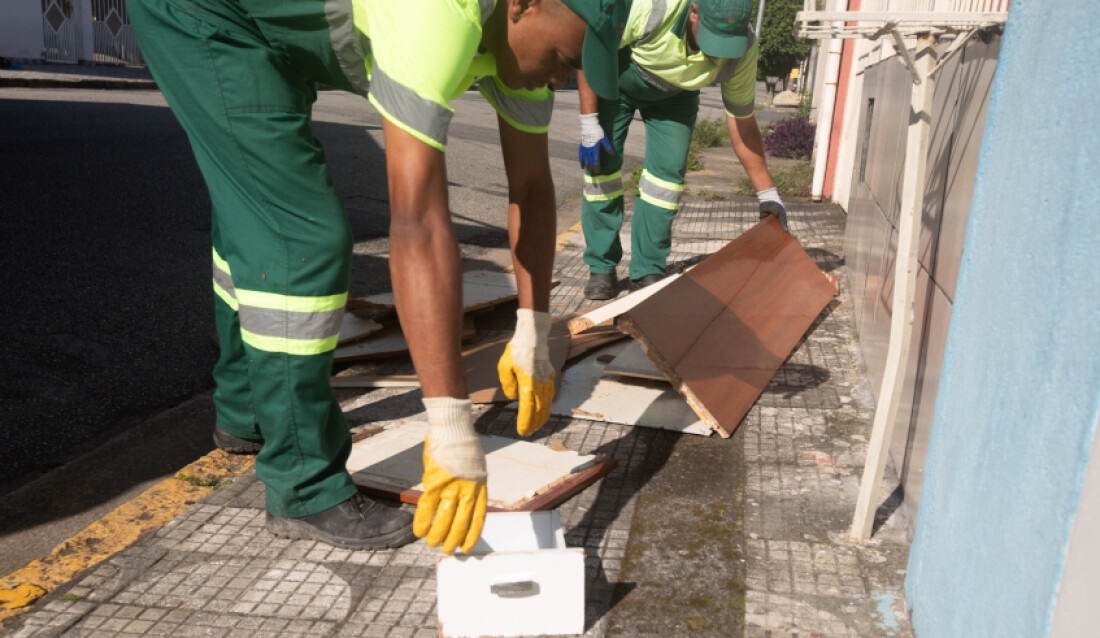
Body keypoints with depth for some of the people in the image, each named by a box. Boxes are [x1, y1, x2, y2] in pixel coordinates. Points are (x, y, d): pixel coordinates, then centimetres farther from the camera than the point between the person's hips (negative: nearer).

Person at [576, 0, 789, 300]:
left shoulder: (742, 50, -29)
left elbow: (742, 123, -17)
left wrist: (767, 194, -14)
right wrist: (589, 123, -25)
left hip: (674, 93, 2)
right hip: (614, 78, -2)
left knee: (668, 173, -11)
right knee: (601, 165, -10)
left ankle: (648, 272, 1)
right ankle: (601, 268, 3)